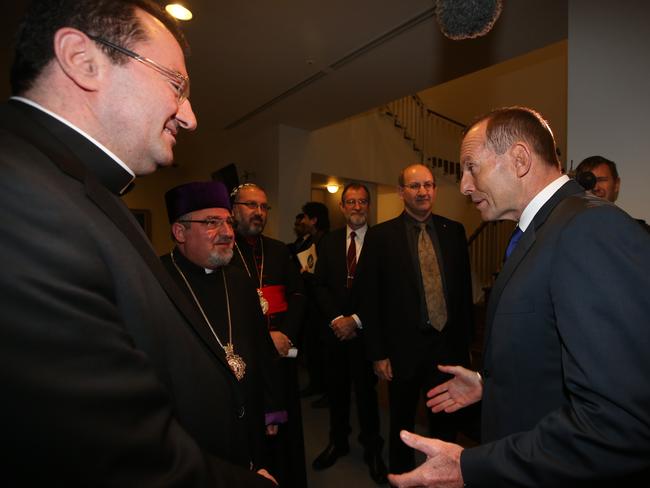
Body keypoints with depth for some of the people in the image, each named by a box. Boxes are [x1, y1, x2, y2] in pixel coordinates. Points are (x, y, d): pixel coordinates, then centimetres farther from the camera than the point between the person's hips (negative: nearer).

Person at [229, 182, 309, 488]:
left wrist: (286, 333, -8)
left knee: (287, 422, 14)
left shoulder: (279, 250, 12)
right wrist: (264, 338, -13)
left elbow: (297, 295, 7)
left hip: (283, 351, 4)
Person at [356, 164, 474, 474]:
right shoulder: (380, 236, -7)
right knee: (402, 425, 17)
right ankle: (400, 476, 41)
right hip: (404, 348, -2)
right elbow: (368, 298, -8)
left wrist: (465, 341, 7)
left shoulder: (454, 231, 3)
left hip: (448, 344, 3)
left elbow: (464, 288, 7)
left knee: (447, 423, 18)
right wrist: (378, 353, -8)